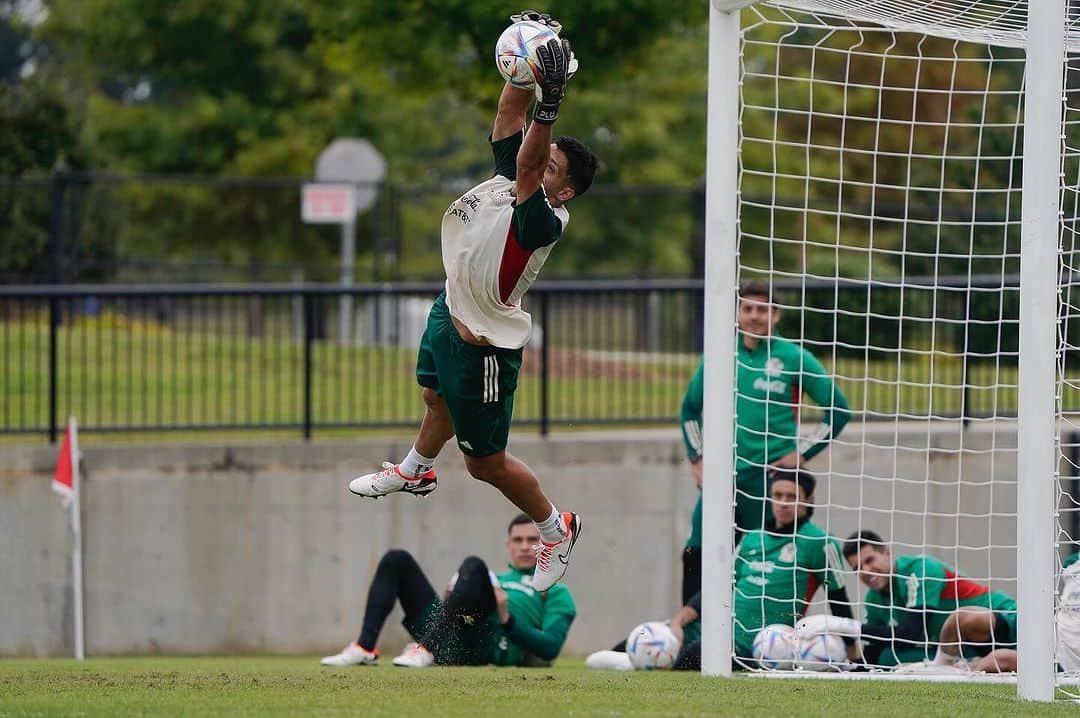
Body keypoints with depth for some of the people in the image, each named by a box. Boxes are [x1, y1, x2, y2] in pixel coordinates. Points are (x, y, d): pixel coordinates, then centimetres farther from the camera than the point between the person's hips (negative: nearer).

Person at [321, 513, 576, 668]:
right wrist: (452, 602, 6)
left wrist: (507, 619, -9)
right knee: (397, 560, -1)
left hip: (488, 644, -6)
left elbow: (551, 648, 3)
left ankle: (426, 649, -39)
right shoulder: (498, 580, 38)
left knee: (474, 566, -29)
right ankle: (365, 648, -19)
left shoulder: (555, 593, 20)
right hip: (450, 644, 6)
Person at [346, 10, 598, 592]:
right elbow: (510, 118, -11)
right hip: (449, 314, 9)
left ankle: (556, 529, 27)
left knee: (485, 462, 4)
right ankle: (415, 471, 65)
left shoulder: (542, 221, -32)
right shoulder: (508, 177, -10)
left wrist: (548, 108, -62)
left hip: (484, 345, -9)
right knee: (438, 399, 36)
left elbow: (528, 164, -49)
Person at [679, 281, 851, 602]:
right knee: (696, 557, -5)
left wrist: (802, 454, -5)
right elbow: (690, 409, 24)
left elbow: (838, 409, 1)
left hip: (771, 476, -4)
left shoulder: (793, 358, -1)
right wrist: (696, 457, 13)